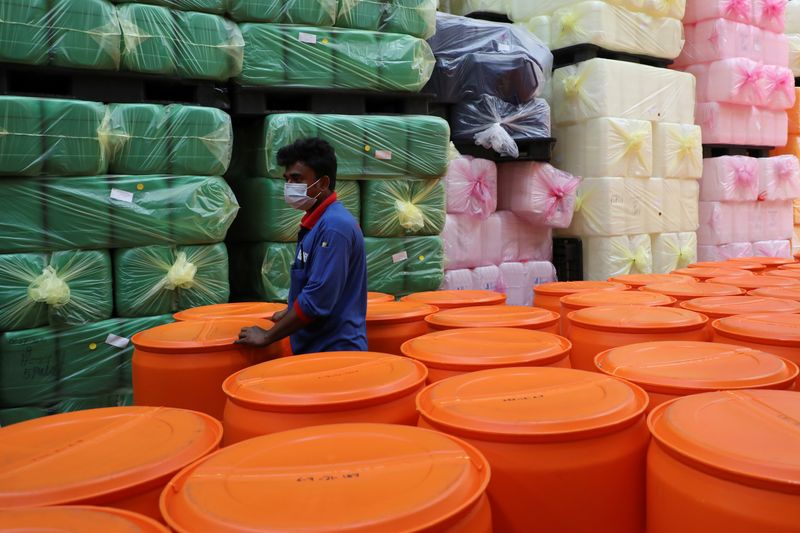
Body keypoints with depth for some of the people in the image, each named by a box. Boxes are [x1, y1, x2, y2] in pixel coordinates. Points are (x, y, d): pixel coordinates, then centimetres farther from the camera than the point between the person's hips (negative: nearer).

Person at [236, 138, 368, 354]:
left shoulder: (334, 226, -21)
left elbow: (318, 299, -25)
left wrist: (267, 336, -17)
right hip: (317, 347, 9)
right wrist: (290, 314, 22)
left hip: (334, 352, -9)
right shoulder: (317, 222, 9)